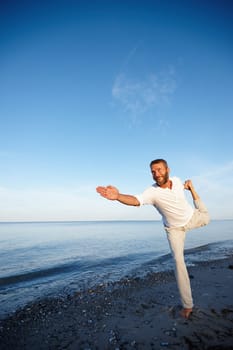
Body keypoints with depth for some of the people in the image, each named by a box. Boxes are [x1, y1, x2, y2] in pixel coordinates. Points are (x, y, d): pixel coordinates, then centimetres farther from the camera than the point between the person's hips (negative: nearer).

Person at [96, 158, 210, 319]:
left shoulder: (177, 180, -21)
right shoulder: (152, 192, -34)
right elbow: (136, 200, -57)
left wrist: (191, 187, -9)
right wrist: (117, 196, -73)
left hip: (192, 217, 3)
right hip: (174, 228, -3)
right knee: (178, 260, -10)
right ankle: (187, 305, 1)